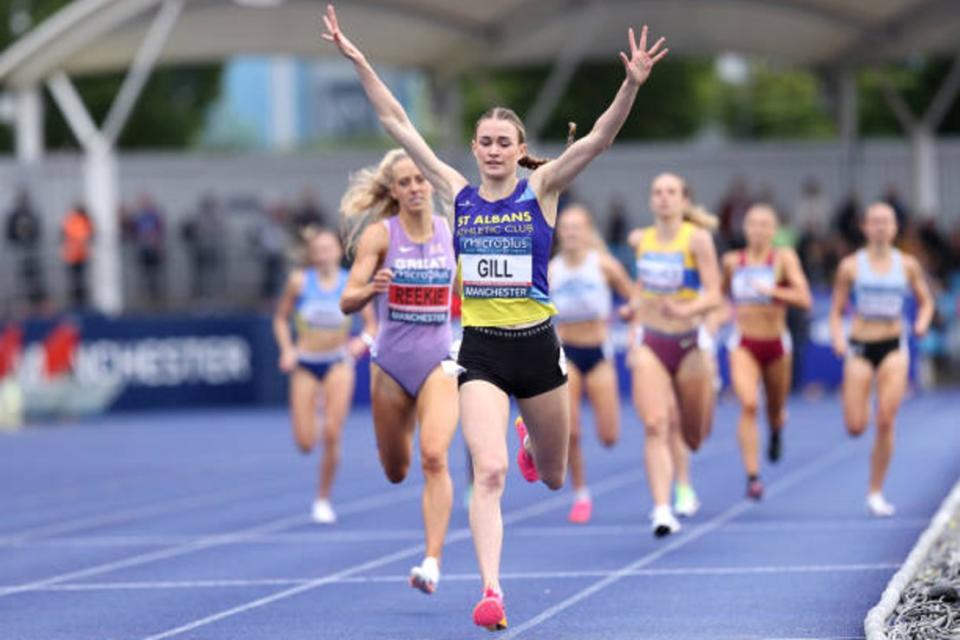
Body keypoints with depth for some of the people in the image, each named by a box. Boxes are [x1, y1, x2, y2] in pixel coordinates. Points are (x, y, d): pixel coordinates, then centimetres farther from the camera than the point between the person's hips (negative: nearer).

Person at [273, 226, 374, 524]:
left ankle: (324, 499, 3)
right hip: (305, 364, 0)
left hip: (338, 362, 0)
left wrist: (364, 341, -19)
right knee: (305, 443, -4)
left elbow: (371, 325, 2)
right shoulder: (300, 281, -6)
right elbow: (280, 318, 6)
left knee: (332, 434, -15)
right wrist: (287, 349, -8)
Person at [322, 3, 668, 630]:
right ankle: (491, 590, -21)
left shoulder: (542, 189, -4)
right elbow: (398, 124, 0)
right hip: (480, 350, 0)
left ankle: (531, 439, 55)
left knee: (553, 478, 19)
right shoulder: (458, 192, 0)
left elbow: (599, 138, -17)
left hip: (537, 347, 0)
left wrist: (633, 85, -31)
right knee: (490, 471, -18)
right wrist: (359, 63, -5)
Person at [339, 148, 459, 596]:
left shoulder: (450, 231, 1)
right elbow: (347, 302, -14)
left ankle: (433, 562, -24)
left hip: (439, 361, 0)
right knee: (396, 471, 14)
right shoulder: (380, 235, -6)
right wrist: (370, 289, -35)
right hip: (391, 363, 0)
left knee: (434, 457, -21)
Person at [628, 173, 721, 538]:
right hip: (650, 344, 2)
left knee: (692, 435, 11)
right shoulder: (641, 240, 4)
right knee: (655, 425, -18)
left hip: (689, 342, -2)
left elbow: (714, 295, -17)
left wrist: (686, 310, -36)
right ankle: (662, 509, -23)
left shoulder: (697, 239, -9)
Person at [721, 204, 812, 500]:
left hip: (776, 344, 0)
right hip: (743, 345, 0)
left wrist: (773, 290, -28)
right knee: (748, 405, -23)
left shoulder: (784, 258, -7)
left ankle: (776, 430, 55)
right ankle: (752, 476, -23)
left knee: (775, 413, 15)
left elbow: (804, 299, -17)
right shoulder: (732, 261, 1)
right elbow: (720, 294, 21)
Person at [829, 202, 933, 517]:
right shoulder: (851, 266, 1)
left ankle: (876, 493, 0)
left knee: (886, 423, -11)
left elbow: (926, 301, 16)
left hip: (894, 347, 1)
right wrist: (837, 338, -13)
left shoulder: (907, 265, 5)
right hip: (860, 348, -1)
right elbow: (836, 311, 5)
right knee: (856, 428, -9)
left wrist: (922, 323, -5)